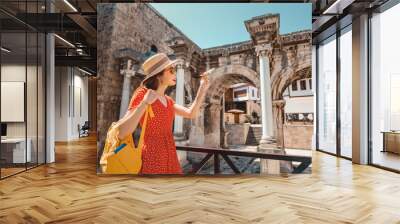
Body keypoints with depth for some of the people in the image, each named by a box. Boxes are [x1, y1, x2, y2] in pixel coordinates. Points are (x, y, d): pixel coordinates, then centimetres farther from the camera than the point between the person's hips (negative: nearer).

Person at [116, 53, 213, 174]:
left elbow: (191, 114, 9)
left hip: (170, 158, 7)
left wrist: (202, 88, 5)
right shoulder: (142, 93, -10)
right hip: (152, 158, -7)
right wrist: (144, 104, -28)